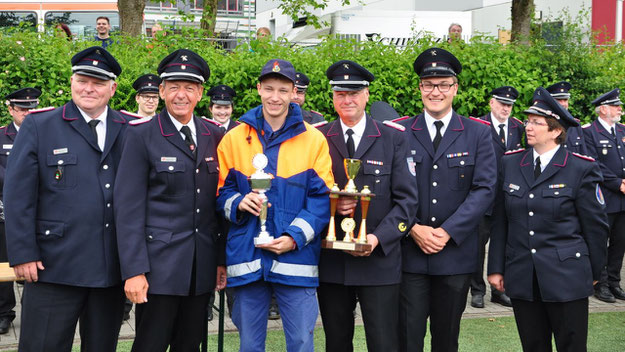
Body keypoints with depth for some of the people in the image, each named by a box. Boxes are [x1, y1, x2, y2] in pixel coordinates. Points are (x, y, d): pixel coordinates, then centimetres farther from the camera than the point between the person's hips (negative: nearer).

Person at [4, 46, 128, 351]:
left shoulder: (130, 131, 6)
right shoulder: (38, 126, 0)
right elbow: (17, 194, -3)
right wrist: (22, 254, -9)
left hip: (112, 269, 3)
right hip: (55, 267, -2)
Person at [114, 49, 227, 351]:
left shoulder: (214, 136, 10)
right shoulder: (142, 136, -4)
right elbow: (128, 207, -8)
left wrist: (222, 258, 9)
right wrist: (133, 271, -14)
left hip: (203, 265, 5)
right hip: (159, 263, -4)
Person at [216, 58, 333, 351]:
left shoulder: (314, 139, 1)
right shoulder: (234, 139, 7)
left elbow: (321, 198, -1)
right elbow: (221, 192, 11)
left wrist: (294, 237, -13)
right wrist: (238, 203, -11)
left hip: (296, 258, -1)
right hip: (247, 259, 2)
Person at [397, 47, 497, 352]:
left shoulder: (477, 133, 3)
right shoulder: (400, 132, 4)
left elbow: (484, 189, -4)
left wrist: (447, 231, -12)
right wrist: (413, 229, -12)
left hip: (456, 254, 0)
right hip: (409, 253, 0)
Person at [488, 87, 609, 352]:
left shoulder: (582, 169, -5)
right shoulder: (510, 163, 6)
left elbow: (595, 226, 0)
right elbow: (500, 220, 7)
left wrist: (594, 272, 5)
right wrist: (496, 267, 5)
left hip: (567, 279, -3)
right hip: (521, 277, 3)